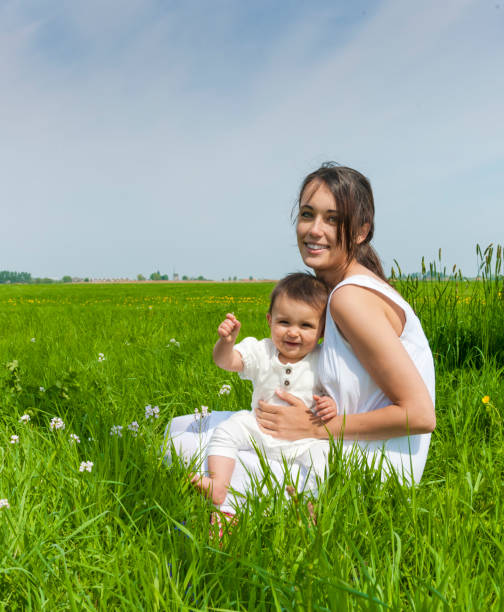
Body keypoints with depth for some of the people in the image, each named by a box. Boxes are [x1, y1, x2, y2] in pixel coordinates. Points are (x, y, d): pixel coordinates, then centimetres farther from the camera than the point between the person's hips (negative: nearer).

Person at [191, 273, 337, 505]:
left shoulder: (322, 361, -5)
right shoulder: (262, 352, -1)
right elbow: (226, 361, -11)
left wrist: (331, 405, -23)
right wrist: (226, 341, -32)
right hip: (260, 430, 2)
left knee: (321, 452, -29)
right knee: (227, 430, -16)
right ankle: (219, 485, -18)